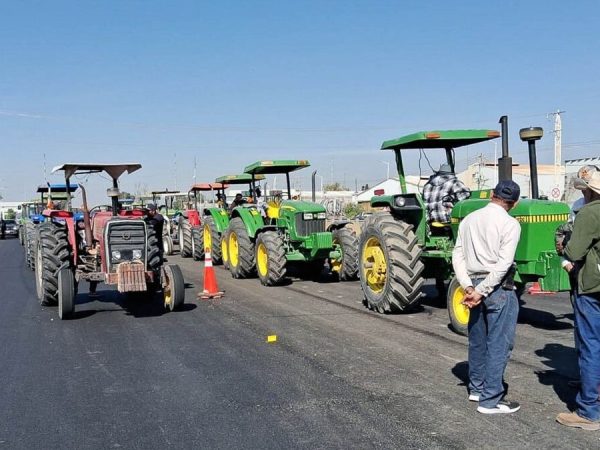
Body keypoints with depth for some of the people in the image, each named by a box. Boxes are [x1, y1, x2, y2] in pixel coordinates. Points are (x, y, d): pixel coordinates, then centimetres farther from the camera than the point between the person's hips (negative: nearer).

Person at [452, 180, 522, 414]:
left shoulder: (468, 220, 7)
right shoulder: (510, 224, -10)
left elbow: (458, 256, 2)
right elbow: (503, 264, -18)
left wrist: (469, 287, -4)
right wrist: (481, 291, -16)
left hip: (474, 284, 7)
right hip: (499, 288, -6)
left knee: (478, 340, 18)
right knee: (499, 344, 0)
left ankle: (477, 388, 30)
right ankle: (490, 400, 3)